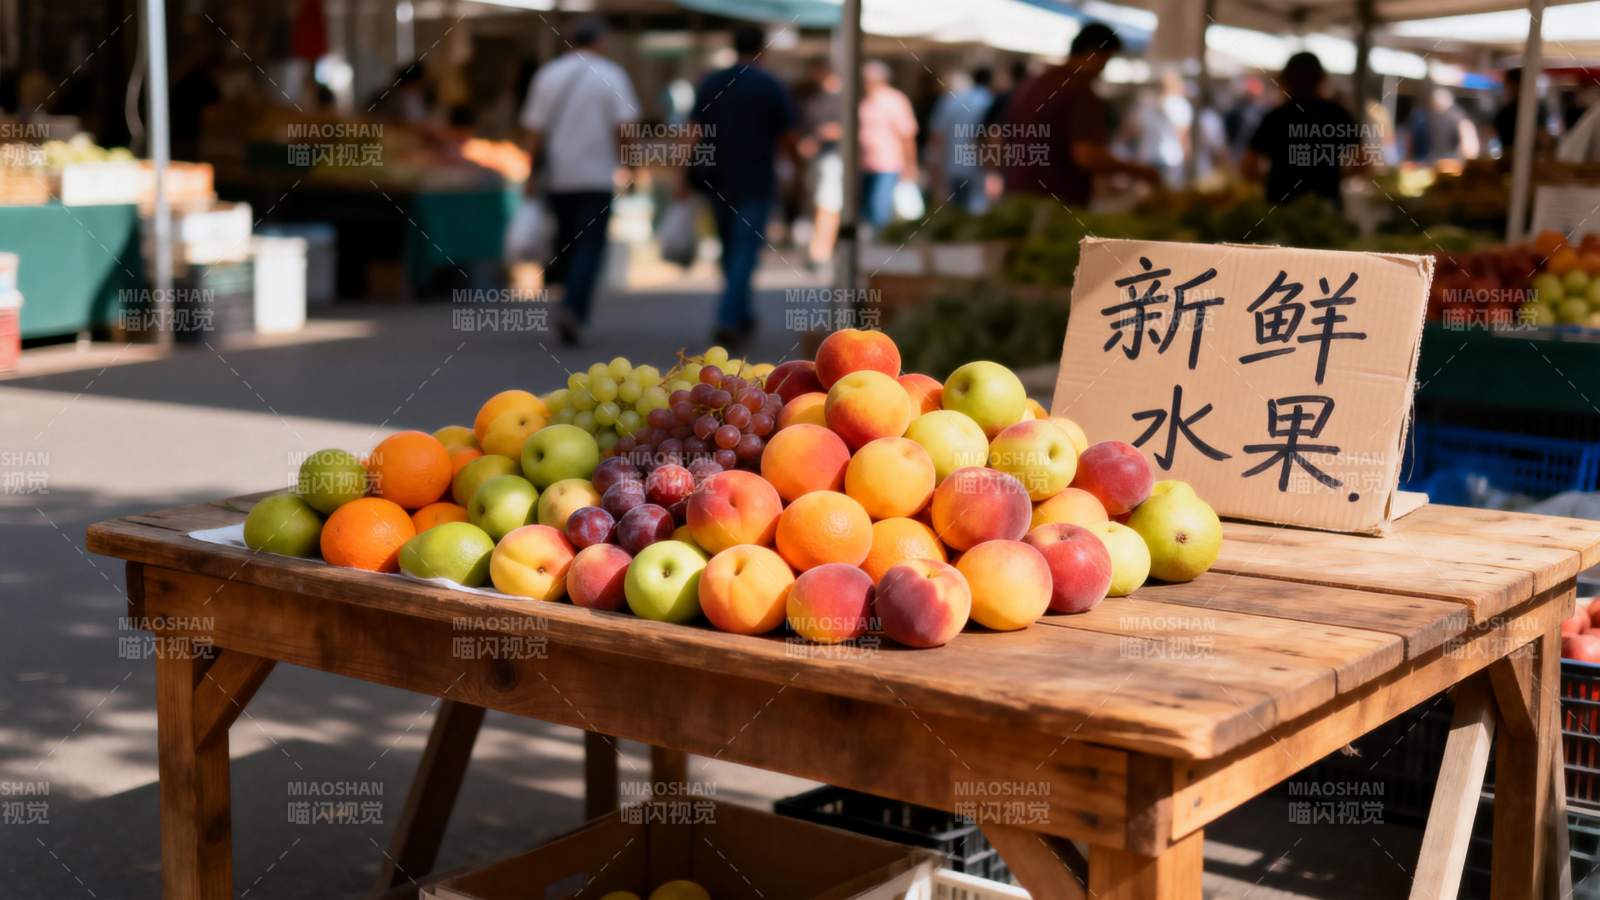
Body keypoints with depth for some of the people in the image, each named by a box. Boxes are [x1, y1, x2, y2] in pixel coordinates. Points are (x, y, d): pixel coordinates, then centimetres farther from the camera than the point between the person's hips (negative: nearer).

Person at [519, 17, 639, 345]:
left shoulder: (547, 74, 6)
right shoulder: (611, 75, -2)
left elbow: (535, 131, 5)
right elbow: (623, 126, -9)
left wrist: (534, 173, 12)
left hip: (556, 174, 3)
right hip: (596, 175, -3)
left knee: (566, 235, 18)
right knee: (590, 245, -1)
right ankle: (573, 308, -15)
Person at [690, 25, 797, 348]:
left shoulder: (710, 83, 4)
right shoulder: (771, 86, -7)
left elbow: (696, 133, 3)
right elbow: (788, 139, -5)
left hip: (718, 180, 4)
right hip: (756, 182, -4)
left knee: (731, 251, 17)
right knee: (745, 252, -4)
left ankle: (742, 319, 27)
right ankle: (727, 321, -16)